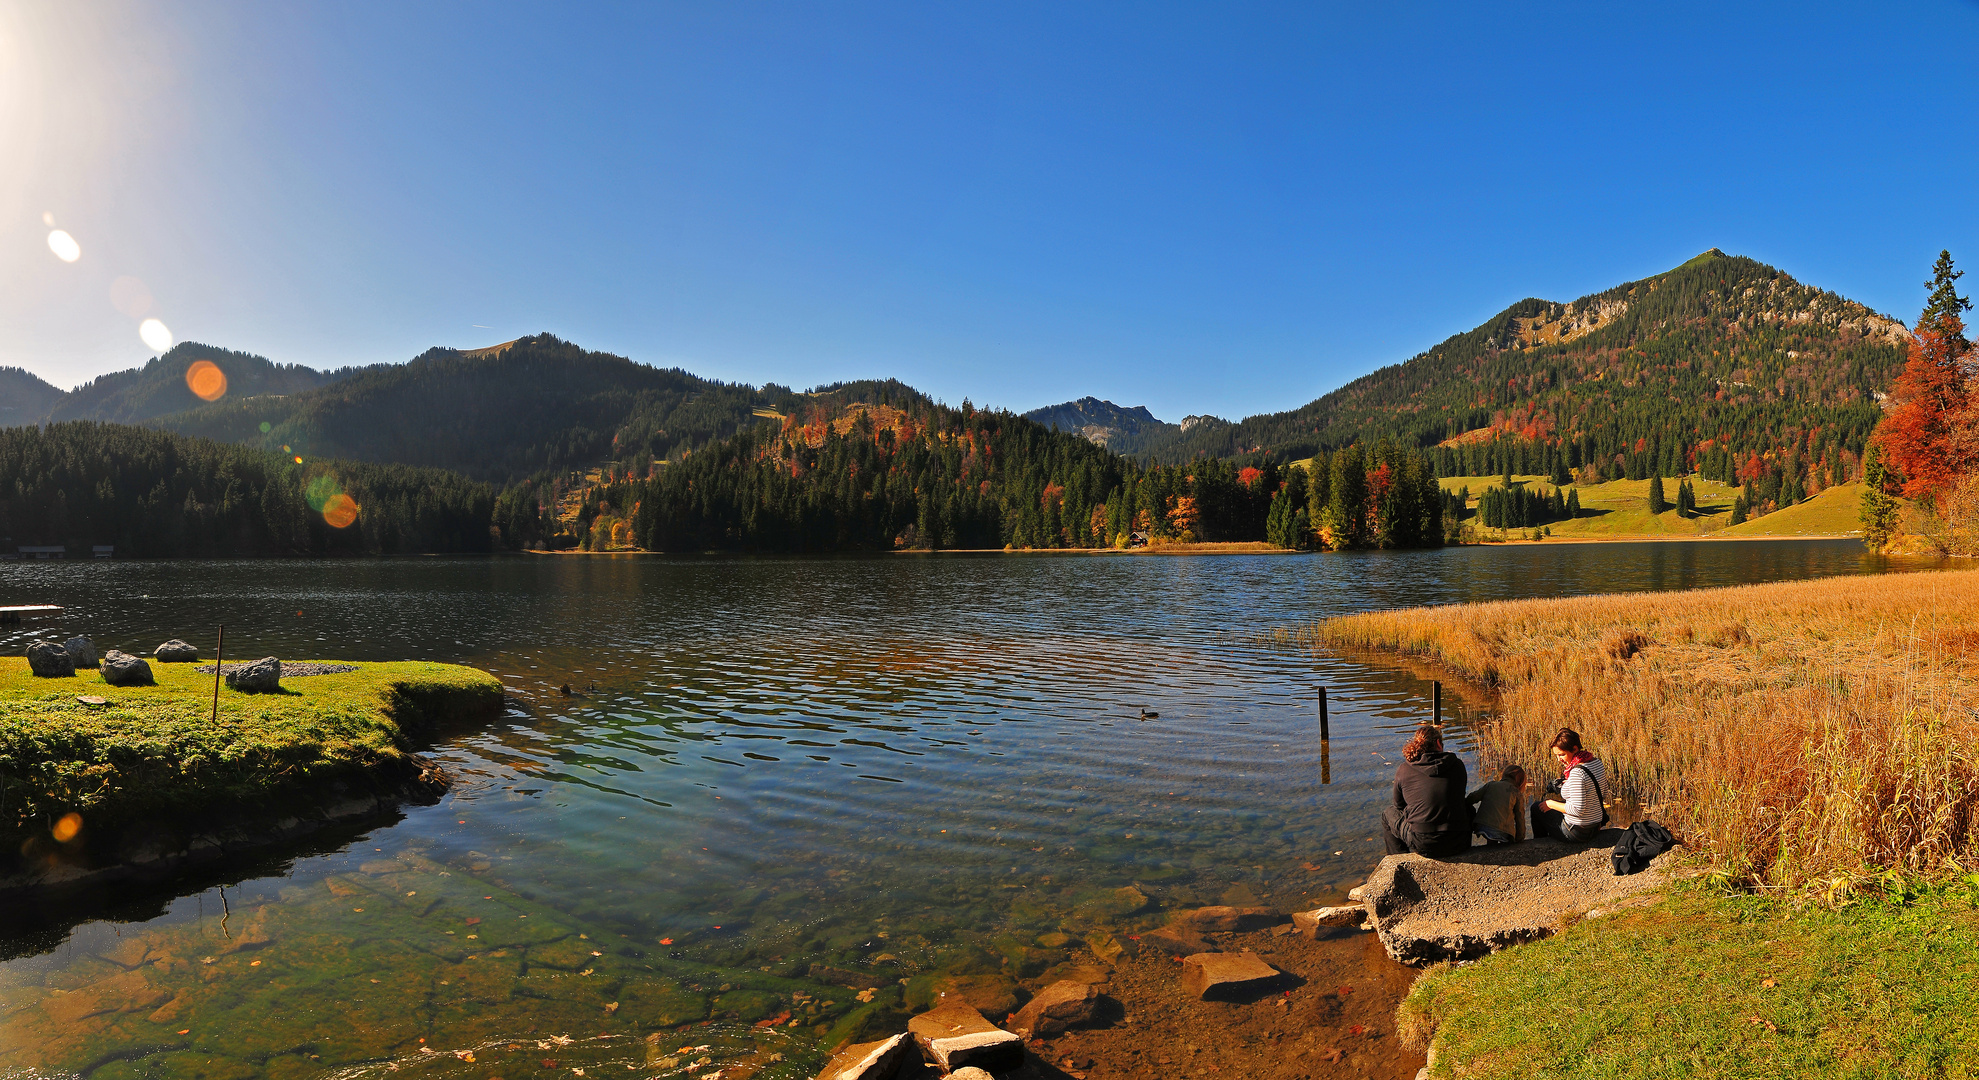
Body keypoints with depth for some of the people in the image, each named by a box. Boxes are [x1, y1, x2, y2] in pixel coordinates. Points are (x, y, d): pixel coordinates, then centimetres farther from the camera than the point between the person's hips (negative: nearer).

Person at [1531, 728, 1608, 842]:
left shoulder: (1577, 773, -29)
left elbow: (1577, 810, -28)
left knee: (1536, 808, 14)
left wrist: (1551, 804, -14)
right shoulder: (1597, 762, -1)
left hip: (1577, 832, -9)